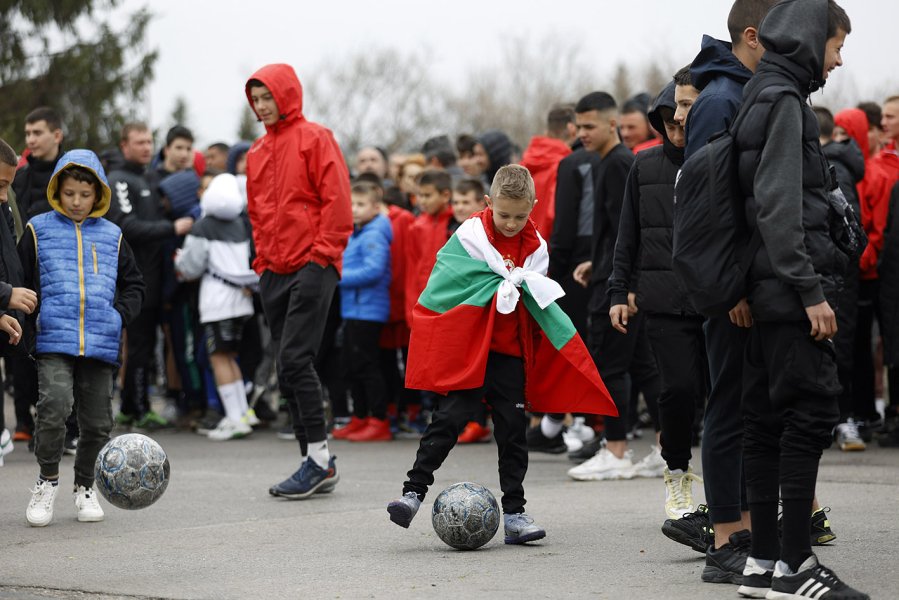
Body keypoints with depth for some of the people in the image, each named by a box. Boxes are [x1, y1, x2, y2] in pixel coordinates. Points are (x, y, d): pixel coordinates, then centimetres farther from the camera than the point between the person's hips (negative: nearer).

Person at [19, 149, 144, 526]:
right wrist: (32, 316, -2)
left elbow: (133, 286, 18)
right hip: (54, 342, -3)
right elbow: (19, 281, 9)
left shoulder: (111, 236, 13)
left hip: (101, 342, 3)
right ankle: (47, 479, -3)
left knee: (97, 421, 5)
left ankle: (85, 487, 24)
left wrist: (119, 315, 2)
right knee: (54, 404, -21)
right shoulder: (38, 230, 6)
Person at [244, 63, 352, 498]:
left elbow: (337, 200, -9)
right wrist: (263, 258, 14)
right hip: (274, 273, 7)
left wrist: (321, 253, -13)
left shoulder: (314, 138, -4)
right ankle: (316, 464, 11)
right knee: (290, 369, 6)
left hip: (311, 267, -7)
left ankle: (318, 458, -10)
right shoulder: (257, 152, 16)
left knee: (295, 360, -16)